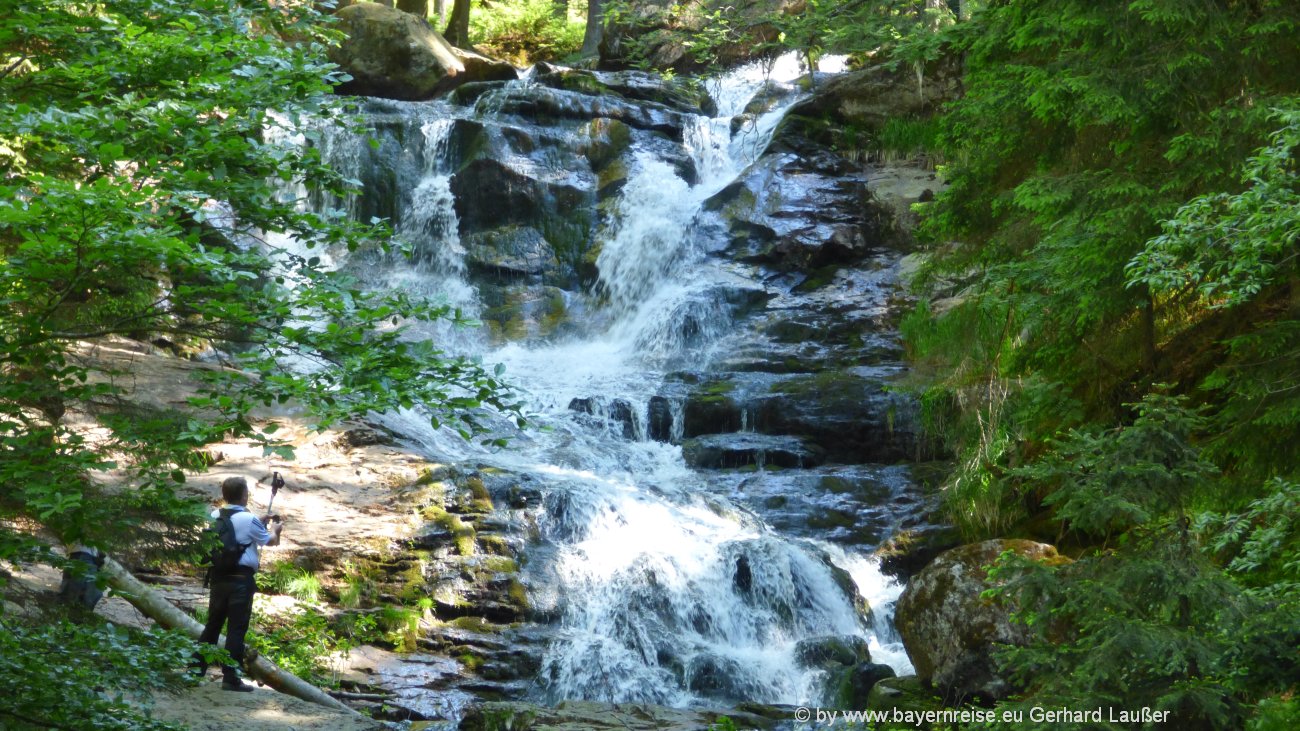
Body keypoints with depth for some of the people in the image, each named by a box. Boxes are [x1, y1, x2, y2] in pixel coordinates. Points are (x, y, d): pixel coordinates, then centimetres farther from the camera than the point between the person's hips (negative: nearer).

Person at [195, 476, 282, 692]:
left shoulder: (215, 516, 5)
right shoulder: (249, 519, -12)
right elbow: (270, 541, 3)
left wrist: (260, 523, 24)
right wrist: (275, 530, 24)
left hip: (219, 576, 6)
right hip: (241, 578, -6)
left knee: (212, 623, 17)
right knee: (236, 628, -1)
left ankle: (197, 668, 22)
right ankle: (230, 678, 0)